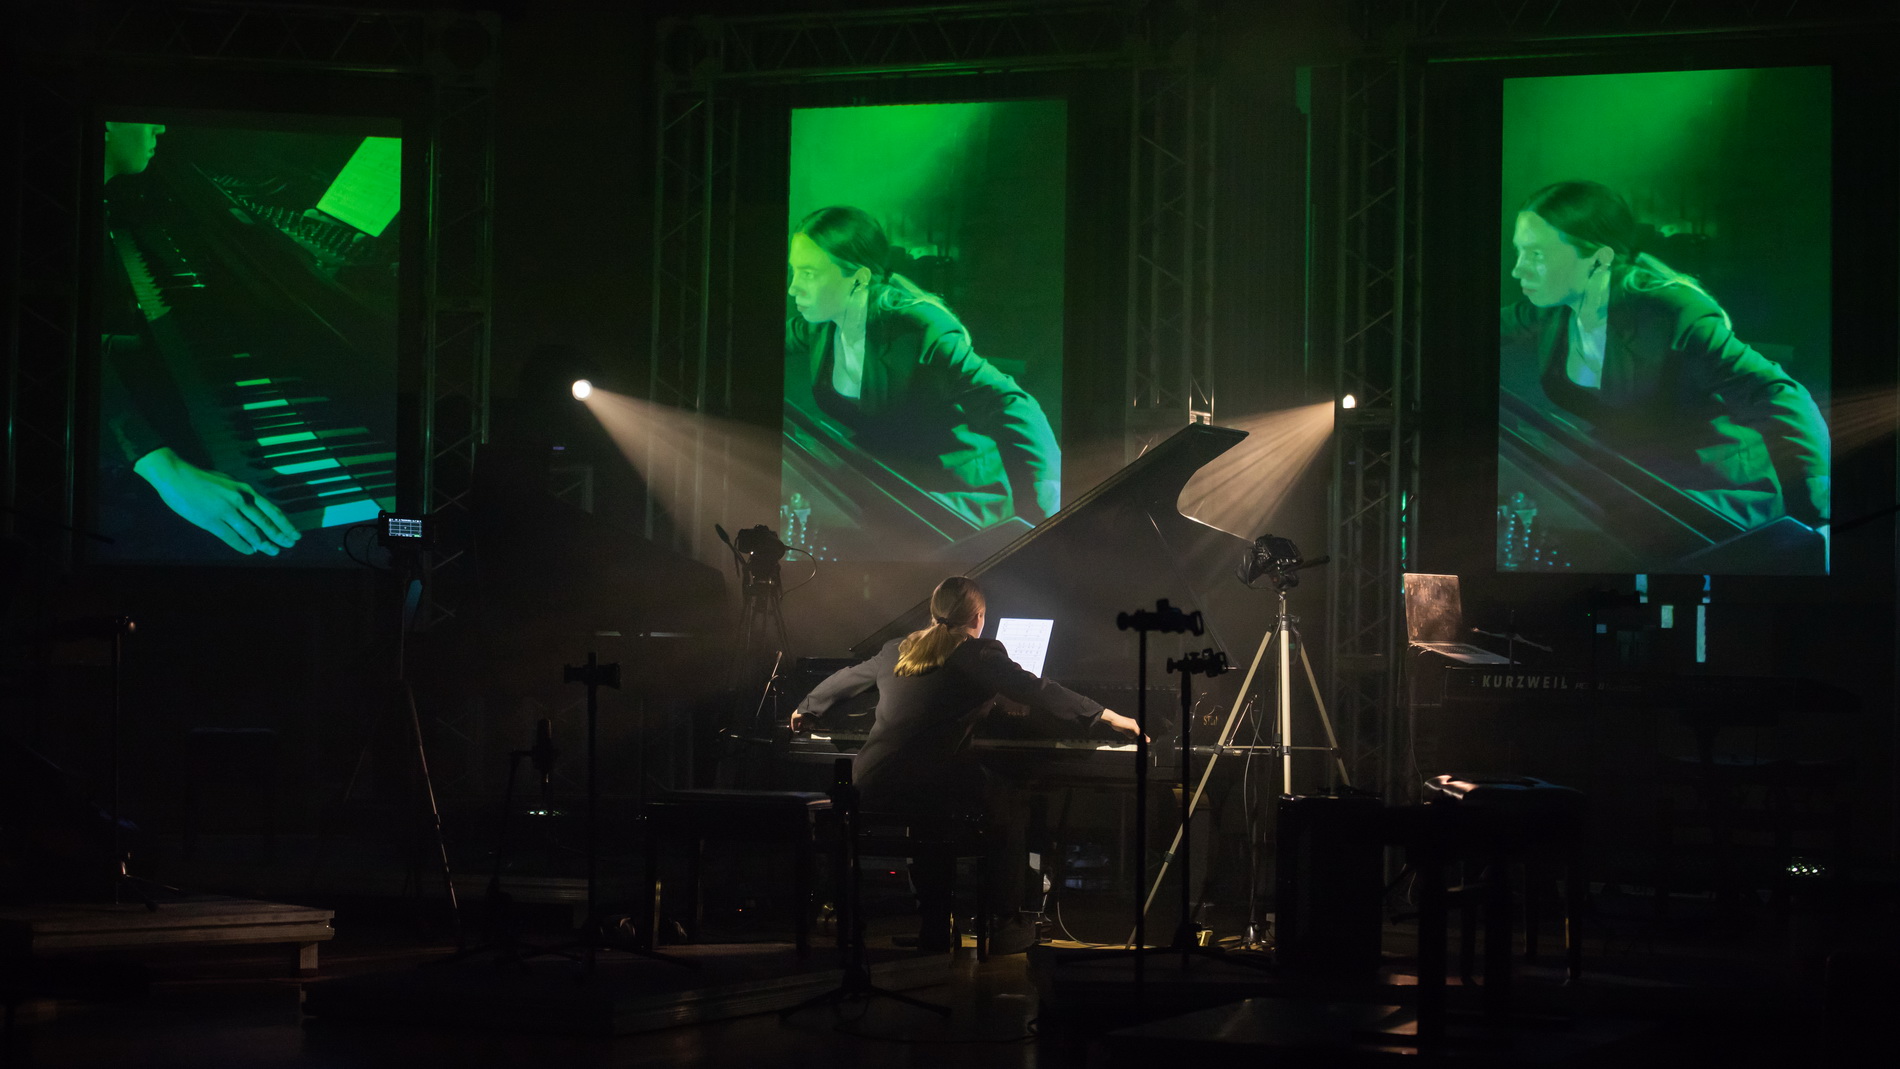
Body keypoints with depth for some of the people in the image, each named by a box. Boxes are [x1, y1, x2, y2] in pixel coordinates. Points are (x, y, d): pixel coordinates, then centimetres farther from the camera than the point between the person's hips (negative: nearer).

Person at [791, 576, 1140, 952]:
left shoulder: (896, 650, 20)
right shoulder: (979, 654, 0)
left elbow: (844, 680, 37)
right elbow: (1037, 691, -10)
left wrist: (806, 709, 56)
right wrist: (1107, 716, -9)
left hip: (870, 790, 6)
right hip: (929, 788, -6)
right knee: (1005, 814, 21)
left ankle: (934, 929, 34)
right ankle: (1006, 925, 19)